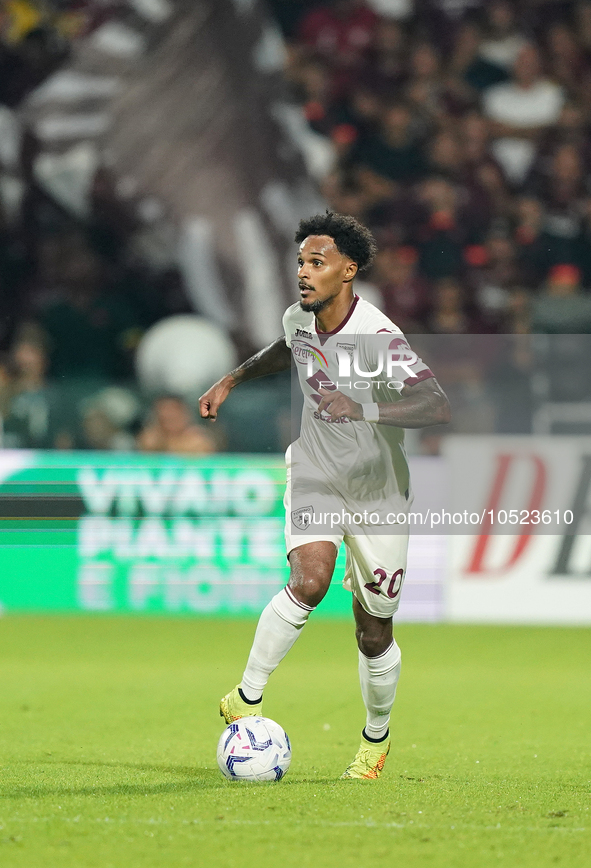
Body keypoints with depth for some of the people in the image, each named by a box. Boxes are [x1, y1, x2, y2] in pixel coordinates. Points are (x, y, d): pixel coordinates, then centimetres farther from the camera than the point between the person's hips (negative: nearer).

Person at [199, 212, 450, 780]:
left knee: (374, 634, 6)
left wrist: (364, 409, -44)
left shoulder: (379, 338, -25)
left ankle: (376, 737, 33)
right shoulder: (299, 320, -5)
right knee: (310, 580, -27)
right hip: (314, 479, 3)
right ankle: (247, 698, -15)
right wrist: (231, 380, 19)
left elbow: (438, 407, -35)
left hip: (378, 493, -3)